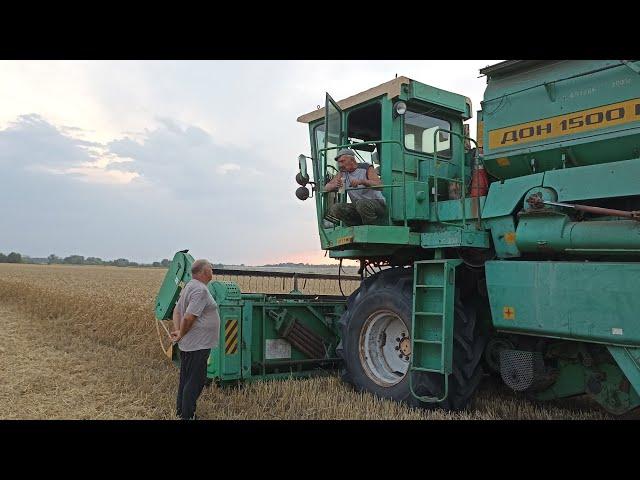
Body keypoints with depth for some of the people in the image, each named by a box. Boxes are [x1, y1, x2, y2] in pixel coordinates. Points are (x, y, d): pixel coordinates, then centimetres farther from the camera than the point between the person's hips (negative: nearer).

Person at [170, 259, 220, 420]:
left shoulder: (189, 286, 12)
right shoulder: (200, 290, -20)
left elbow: (176, 310, 13)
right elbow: (188, 317, -25)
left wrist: (177, 330, 2)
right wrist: (181, 334, -9)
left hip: (187, 345, 10)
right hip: (197, 346, -10)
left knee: (186, 379, 20)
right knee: (195, 382, 0)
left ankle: (181, 411, 31)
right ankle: (187, 416, 8)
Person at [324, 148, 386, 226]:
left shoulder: (366, 168, -7)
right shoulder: (343, 173, 7)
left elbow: (379, 185, -22)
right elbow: (326, 188, 3)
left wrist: (362, 181, -38)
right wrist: (335, 185, -20)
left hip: (377, 203, -5)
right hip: (358, 207, 6)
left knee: (361, 203, -37)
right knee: (335, 208, -15)